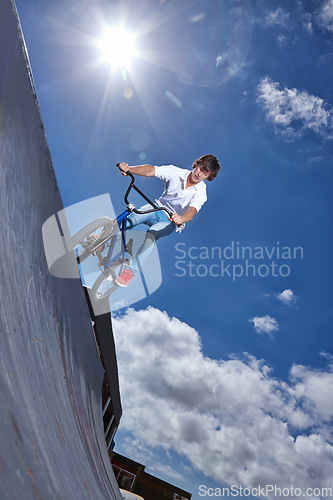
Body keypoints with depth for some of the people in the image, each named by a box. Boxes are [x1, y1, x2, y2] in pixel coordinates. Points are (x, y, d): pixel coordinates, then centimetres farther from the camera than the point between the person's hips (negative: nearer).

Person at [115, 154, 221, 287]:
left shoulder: (200, 193, -16)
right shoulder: (175, 172, -10)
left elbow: (192, 211, -34)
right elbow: (150, 171, -20)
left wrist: (180, 219, -58)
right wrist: (129, 169, -39)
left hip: (171, 221, -2)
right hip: (158, 208, 3)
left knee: (151, 234, -32)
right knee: (132, 218, -28)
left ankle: (131, 270, -22)